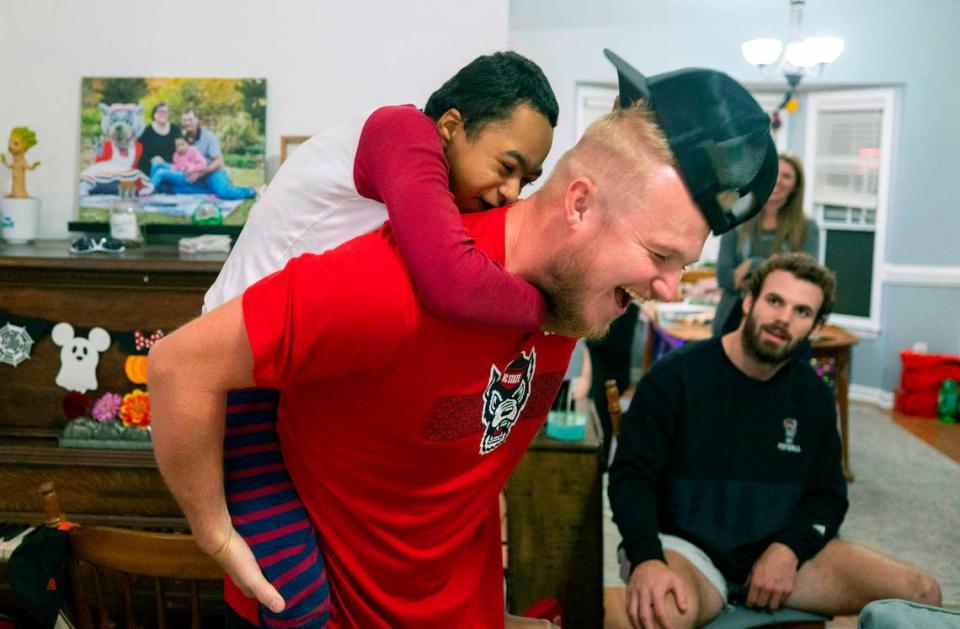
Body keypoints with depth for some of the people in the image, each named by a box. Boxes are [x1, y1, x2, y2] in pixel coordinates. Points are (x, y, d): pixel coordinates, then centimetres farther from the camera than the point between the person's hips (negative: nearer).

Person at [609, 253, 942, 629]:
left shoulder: (814, 395, 7)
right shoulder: (675, 376, -10)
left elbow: (828, 493, 11)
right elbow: (632, 474, -12)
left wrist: (788, 549, -10)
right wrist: (647, 559, -29)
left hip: (781, 551, 6)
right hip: (687, 546, -5)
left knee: (921, 593, -8)